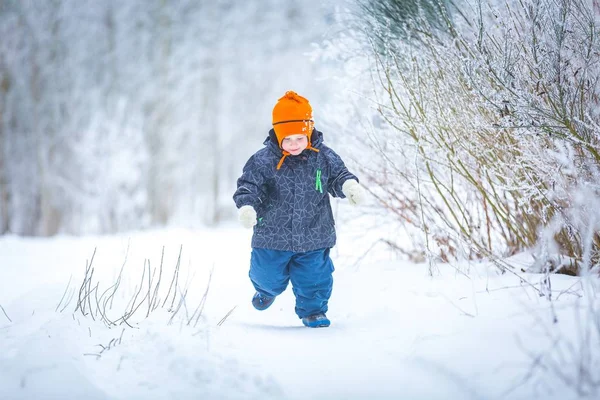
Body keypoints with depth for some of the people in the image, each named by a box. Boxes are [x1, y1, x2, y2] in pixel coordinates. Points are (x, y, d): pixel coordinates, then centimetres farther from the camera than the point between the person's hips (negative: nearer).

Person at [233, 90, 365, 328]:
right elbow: (248, 186, -13)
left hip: (313, 238, 1)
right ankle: (267, 289, 51)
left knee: (315, 277, 4)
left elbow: (338, 177, 3)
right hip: (273, 237, -1)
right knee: (269, 276, 15)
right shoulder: (263, 160, -13)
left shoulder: (324, 157, -5)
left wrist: (350, 185, -20)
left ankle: (313, 310, 29)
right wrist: (246, 207, -33)